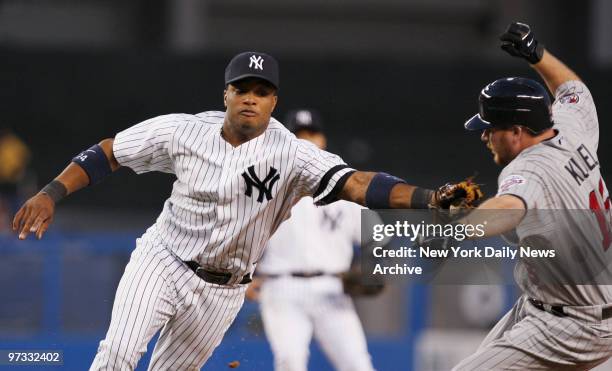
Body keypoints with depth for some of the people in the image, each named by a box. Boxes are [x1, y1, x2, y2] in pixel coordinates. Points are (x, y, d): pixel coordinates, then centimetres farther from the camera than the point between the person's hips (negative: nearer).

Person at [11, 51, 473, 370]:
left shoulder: (291, 154, -18)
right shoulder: (183, 131, -12)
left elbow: (356, 183, -31)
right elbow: (107, 153, -2)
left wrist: (429, 197, -46)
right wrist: (50, 195, -11)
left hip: (221, 291, 0)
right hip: (162, 261, 0)